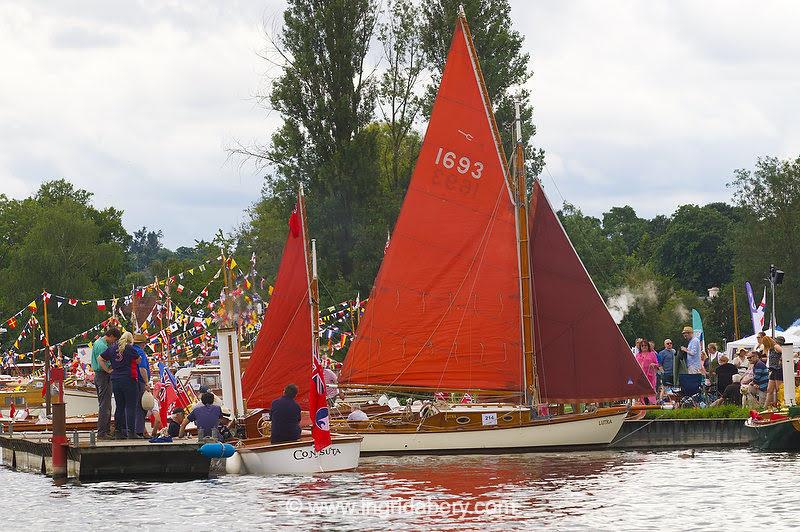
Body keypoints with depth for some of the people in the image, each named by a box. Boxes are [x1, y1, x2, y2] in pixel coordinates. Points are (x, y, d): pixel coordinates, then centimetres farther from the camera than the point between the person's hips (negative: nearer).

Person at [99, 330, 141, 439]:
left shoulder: (112, 347, 9)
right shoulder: (129, 348, -7)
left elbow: (100, 359, 13)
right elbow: (138, 361, 3)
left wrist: (108, 370, 10)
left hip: (115, 380, 5)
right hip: (129, 380, -5)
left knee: (119, 407, 11)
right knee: (130, 406, -3)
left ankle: (119, 431, 11)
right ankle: (131, 431, -7)